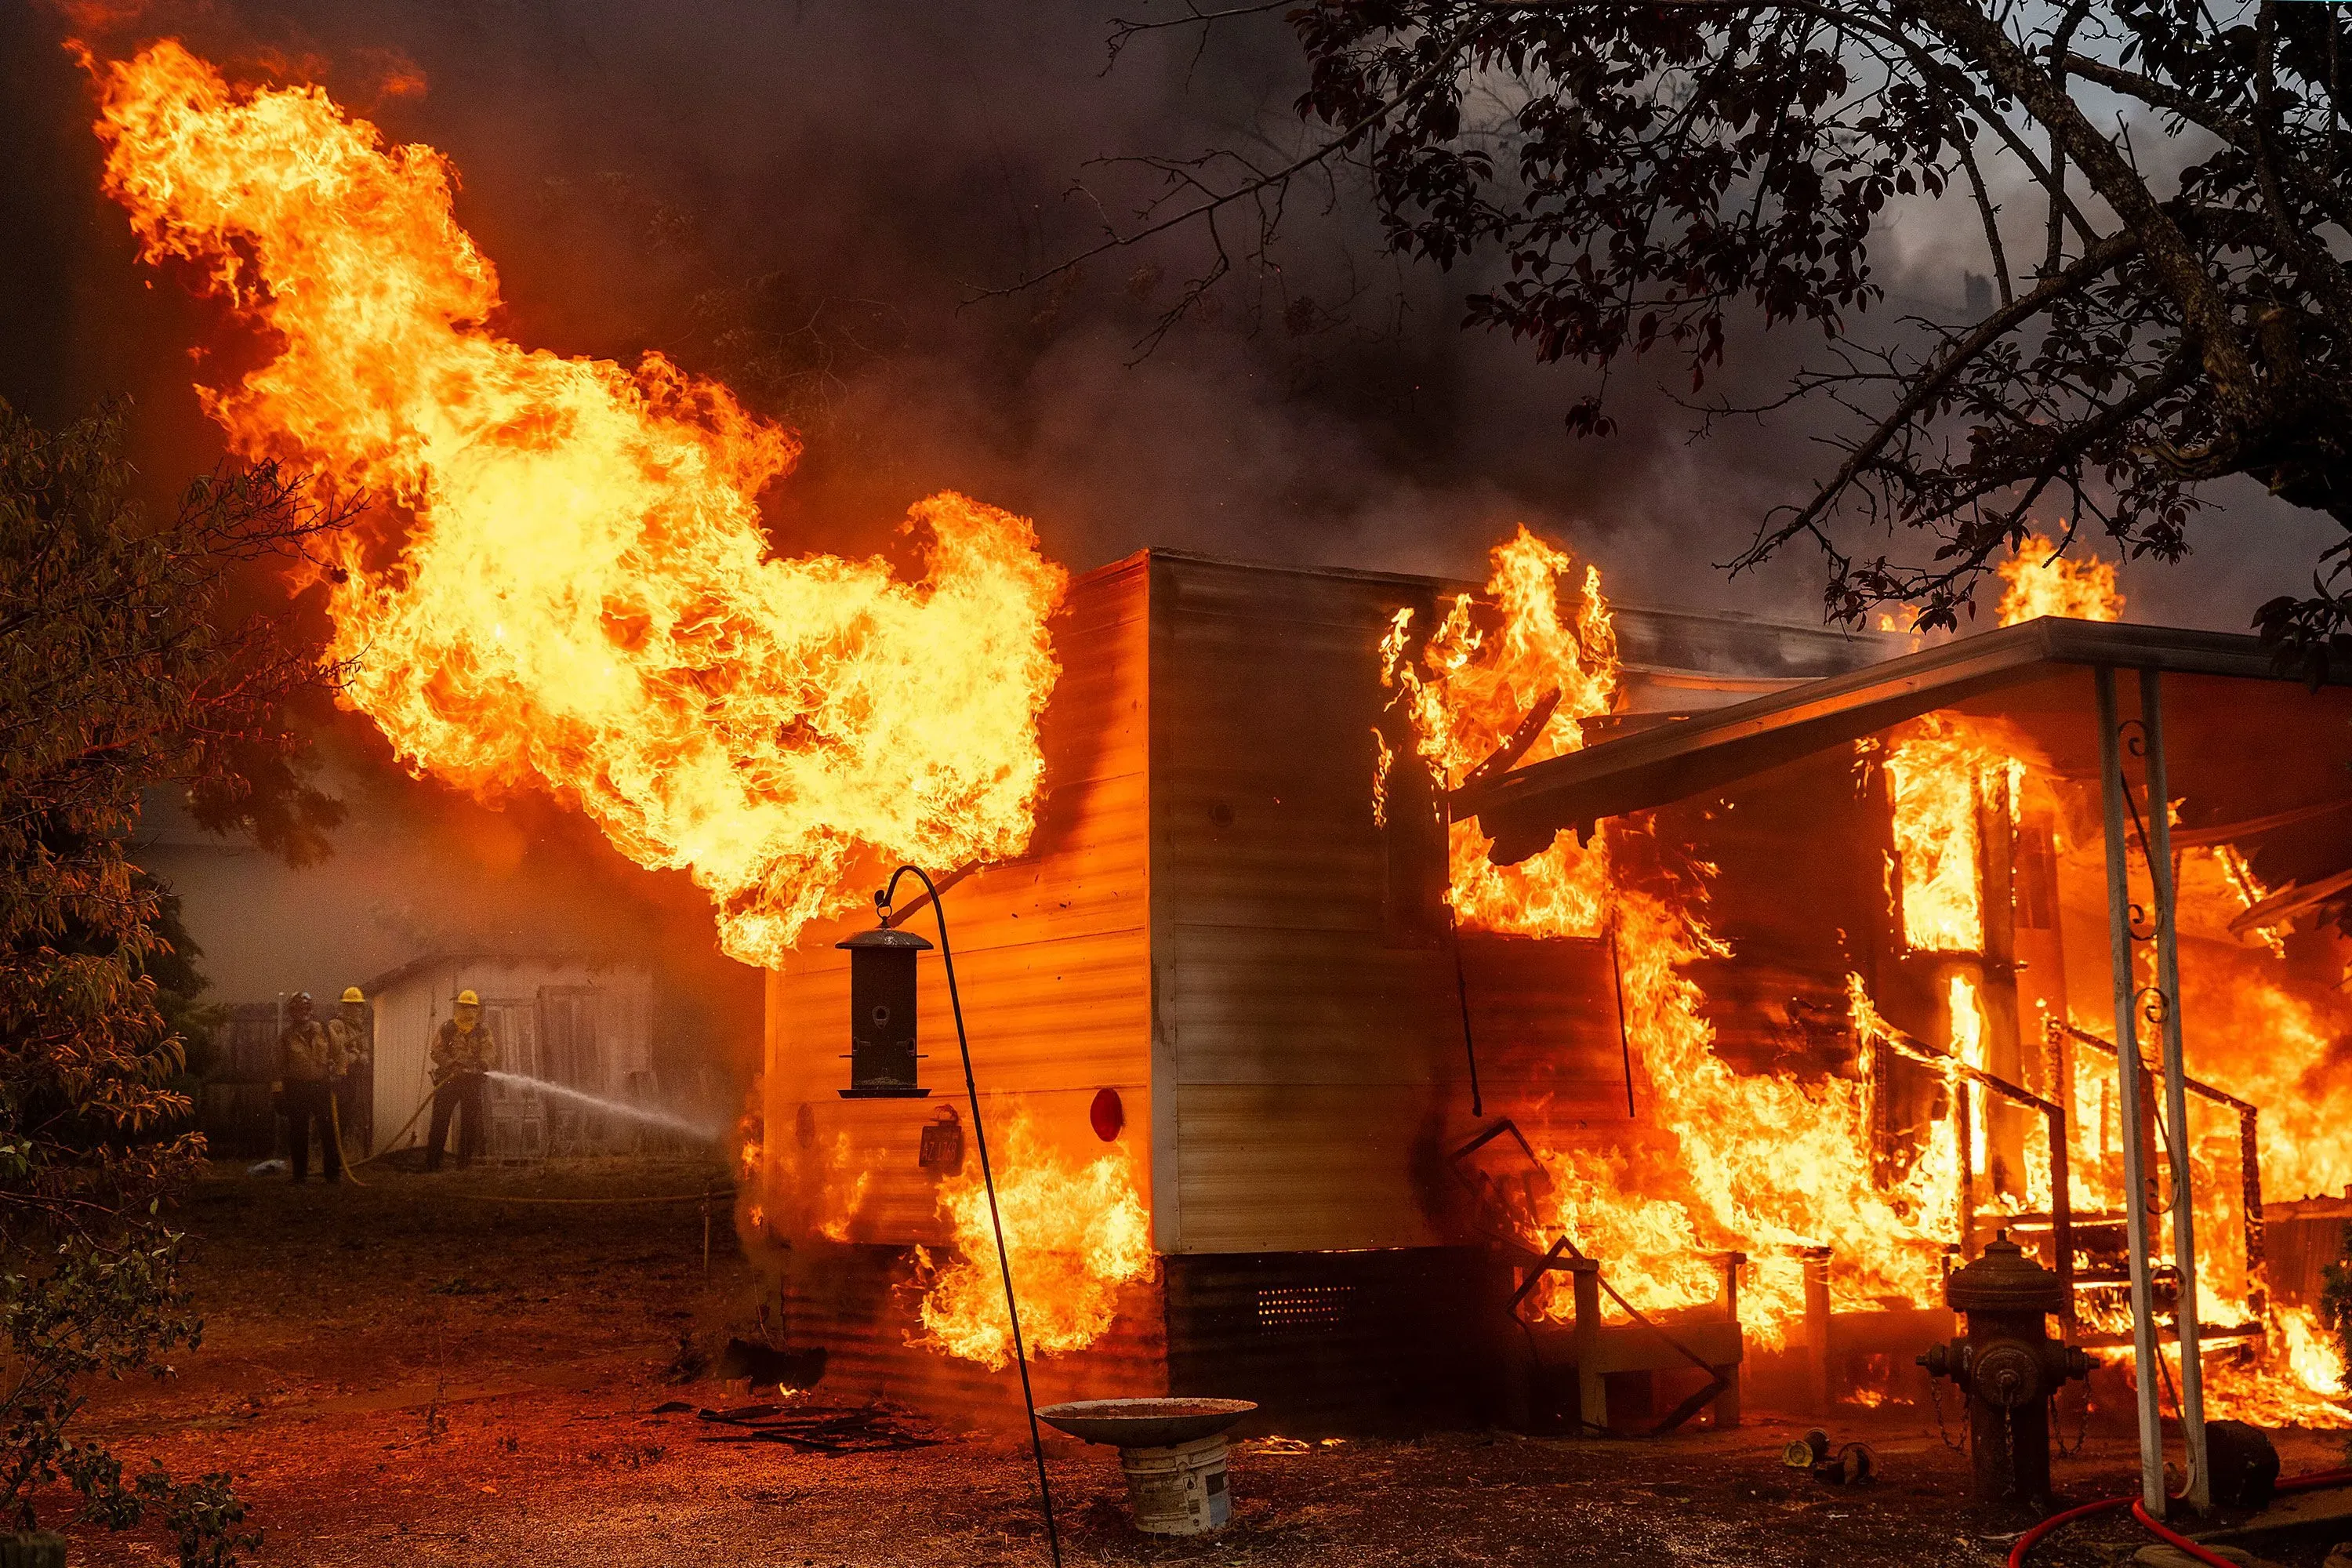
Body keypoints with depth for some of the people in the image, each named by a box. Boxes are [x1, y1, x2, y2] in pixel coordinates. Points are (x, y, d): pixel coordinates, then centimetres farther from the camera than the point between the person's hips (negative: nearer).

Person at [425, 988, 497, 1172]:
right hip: (448, 1080, -2)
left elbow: (490, 1050, -6)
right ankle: (432, 1162, -1)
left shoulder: (482, 1030, 7)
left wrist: (484, 1062, -29)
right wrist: (452, 1064, -22)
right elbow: (437, 1051, -4)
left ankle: (465, 1162, 11)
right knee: (440, 1120, -4)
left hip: (472, 1081, 2)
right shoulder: (447, 1029, 3)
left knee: (471, 1123, 3)